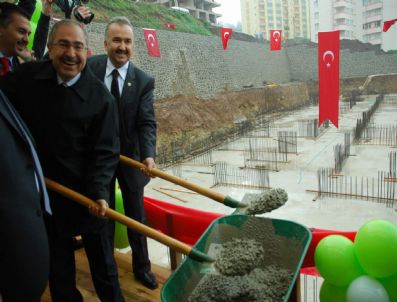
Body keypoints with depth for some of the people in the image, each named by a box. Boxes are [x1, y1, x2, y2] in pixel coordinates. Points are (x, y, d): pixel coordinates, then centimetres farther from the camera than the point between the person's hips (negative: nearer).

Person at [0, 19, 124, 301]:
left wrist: (99, 192, -25)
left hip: (85, 191, -2)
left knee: (100, 251, 15)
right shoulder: (28, 75, -5)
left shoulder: (100, 97, -13)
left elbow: (106, 151, -14)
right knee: (56, 255, 20)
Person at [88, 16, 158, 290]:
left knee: (136, 215, 12)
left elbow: (147, 122, -16)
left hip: (130, 156, 0)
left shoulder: (144, 81, -10)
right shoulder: (89, 67, -7)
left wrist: (148, 154, -33)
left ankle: (142, 266, 32)